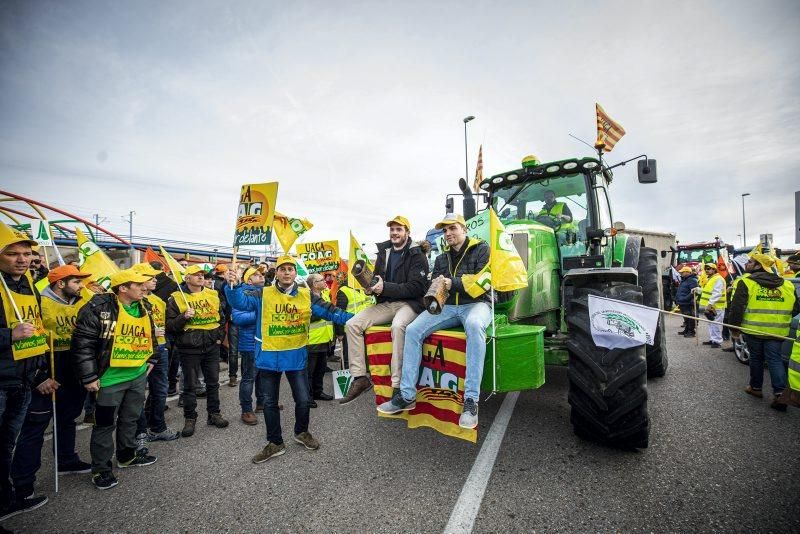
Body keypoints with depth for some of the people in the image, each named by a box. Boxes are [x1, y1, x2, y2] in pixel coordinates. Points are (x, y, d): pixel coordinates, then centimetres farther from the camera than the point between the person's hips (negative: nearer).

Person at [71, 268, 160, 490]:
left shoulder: (144, 307, 4)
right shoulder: (99, 308, -19)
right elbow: (82, 344, -18)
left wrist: (151, 359, 18)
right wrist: (89, 377, -17)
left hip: (138, 375, 7)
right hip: (110, 378, -6)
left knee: (130, 418, 21)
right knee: (105, 424, 7)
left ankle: (127, 455, 39)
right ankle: (101, 468, 24)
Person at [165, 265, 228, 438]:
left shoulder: (213, 295, 6)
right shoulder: (176, 298, -4)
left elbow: (222, 318, 16)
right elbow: (170, 326, -5)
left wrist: (220, 336, 9)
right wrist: (184, 317, -21)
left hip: (212, 346, 3)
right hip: (189, 348, -3)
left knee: (213, 382, 14)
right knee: (190, 385, 7)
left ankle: (214, 413, 28)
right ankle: (190, 418, 23)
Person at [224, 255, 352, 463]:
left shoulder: (306, 296, -2)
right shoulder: (263, 295, -4)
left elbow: (330, 311, -4)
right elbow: (241, 301, -15)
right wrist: (232, 286, -34)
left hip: (296, 356, 1)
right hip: (269, 357, 0)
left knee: (303, 399, 9)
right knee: (270, 402, 13)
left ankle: (301, 432, 38)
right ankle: (275, 443, 33)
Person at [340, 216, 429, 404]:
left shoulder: (417, 255, -5)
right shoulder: (383, 252, 14)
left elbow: (416, 287, -15)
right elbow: (377, 278, 21)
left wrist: (385, 288, -22)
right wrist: (371, 287, -5)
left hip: (409, 303, -6)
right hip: (386, 304, 6)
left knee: (398, 326, -39)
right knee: (352, 324, -12)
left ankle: (398, 386, -29)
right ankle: (359, 378, -5)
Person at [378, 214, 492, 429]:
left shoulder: (481, 249, 2)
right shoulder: (441, 259, 19)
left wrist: (452, 283, -23)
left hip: (476, 303, -5)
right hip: (447, 306, 5)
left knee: (474, 325, -41)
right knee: (412, 330, -17)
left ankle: (471, 400, -37)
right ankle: (407, 396, -12)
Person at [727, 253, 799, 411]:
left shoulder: (746, 282, -8)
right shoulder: (787, 284, 9)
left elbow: (737, 307, -11)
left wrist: (734, 327, -3)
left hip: (753, 330, -3)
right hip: (777, 331, 3)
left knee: (756, 358, 12)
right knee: (774, 359, 8)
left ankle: (756, 387, 25)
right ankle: (780, 392, -3)